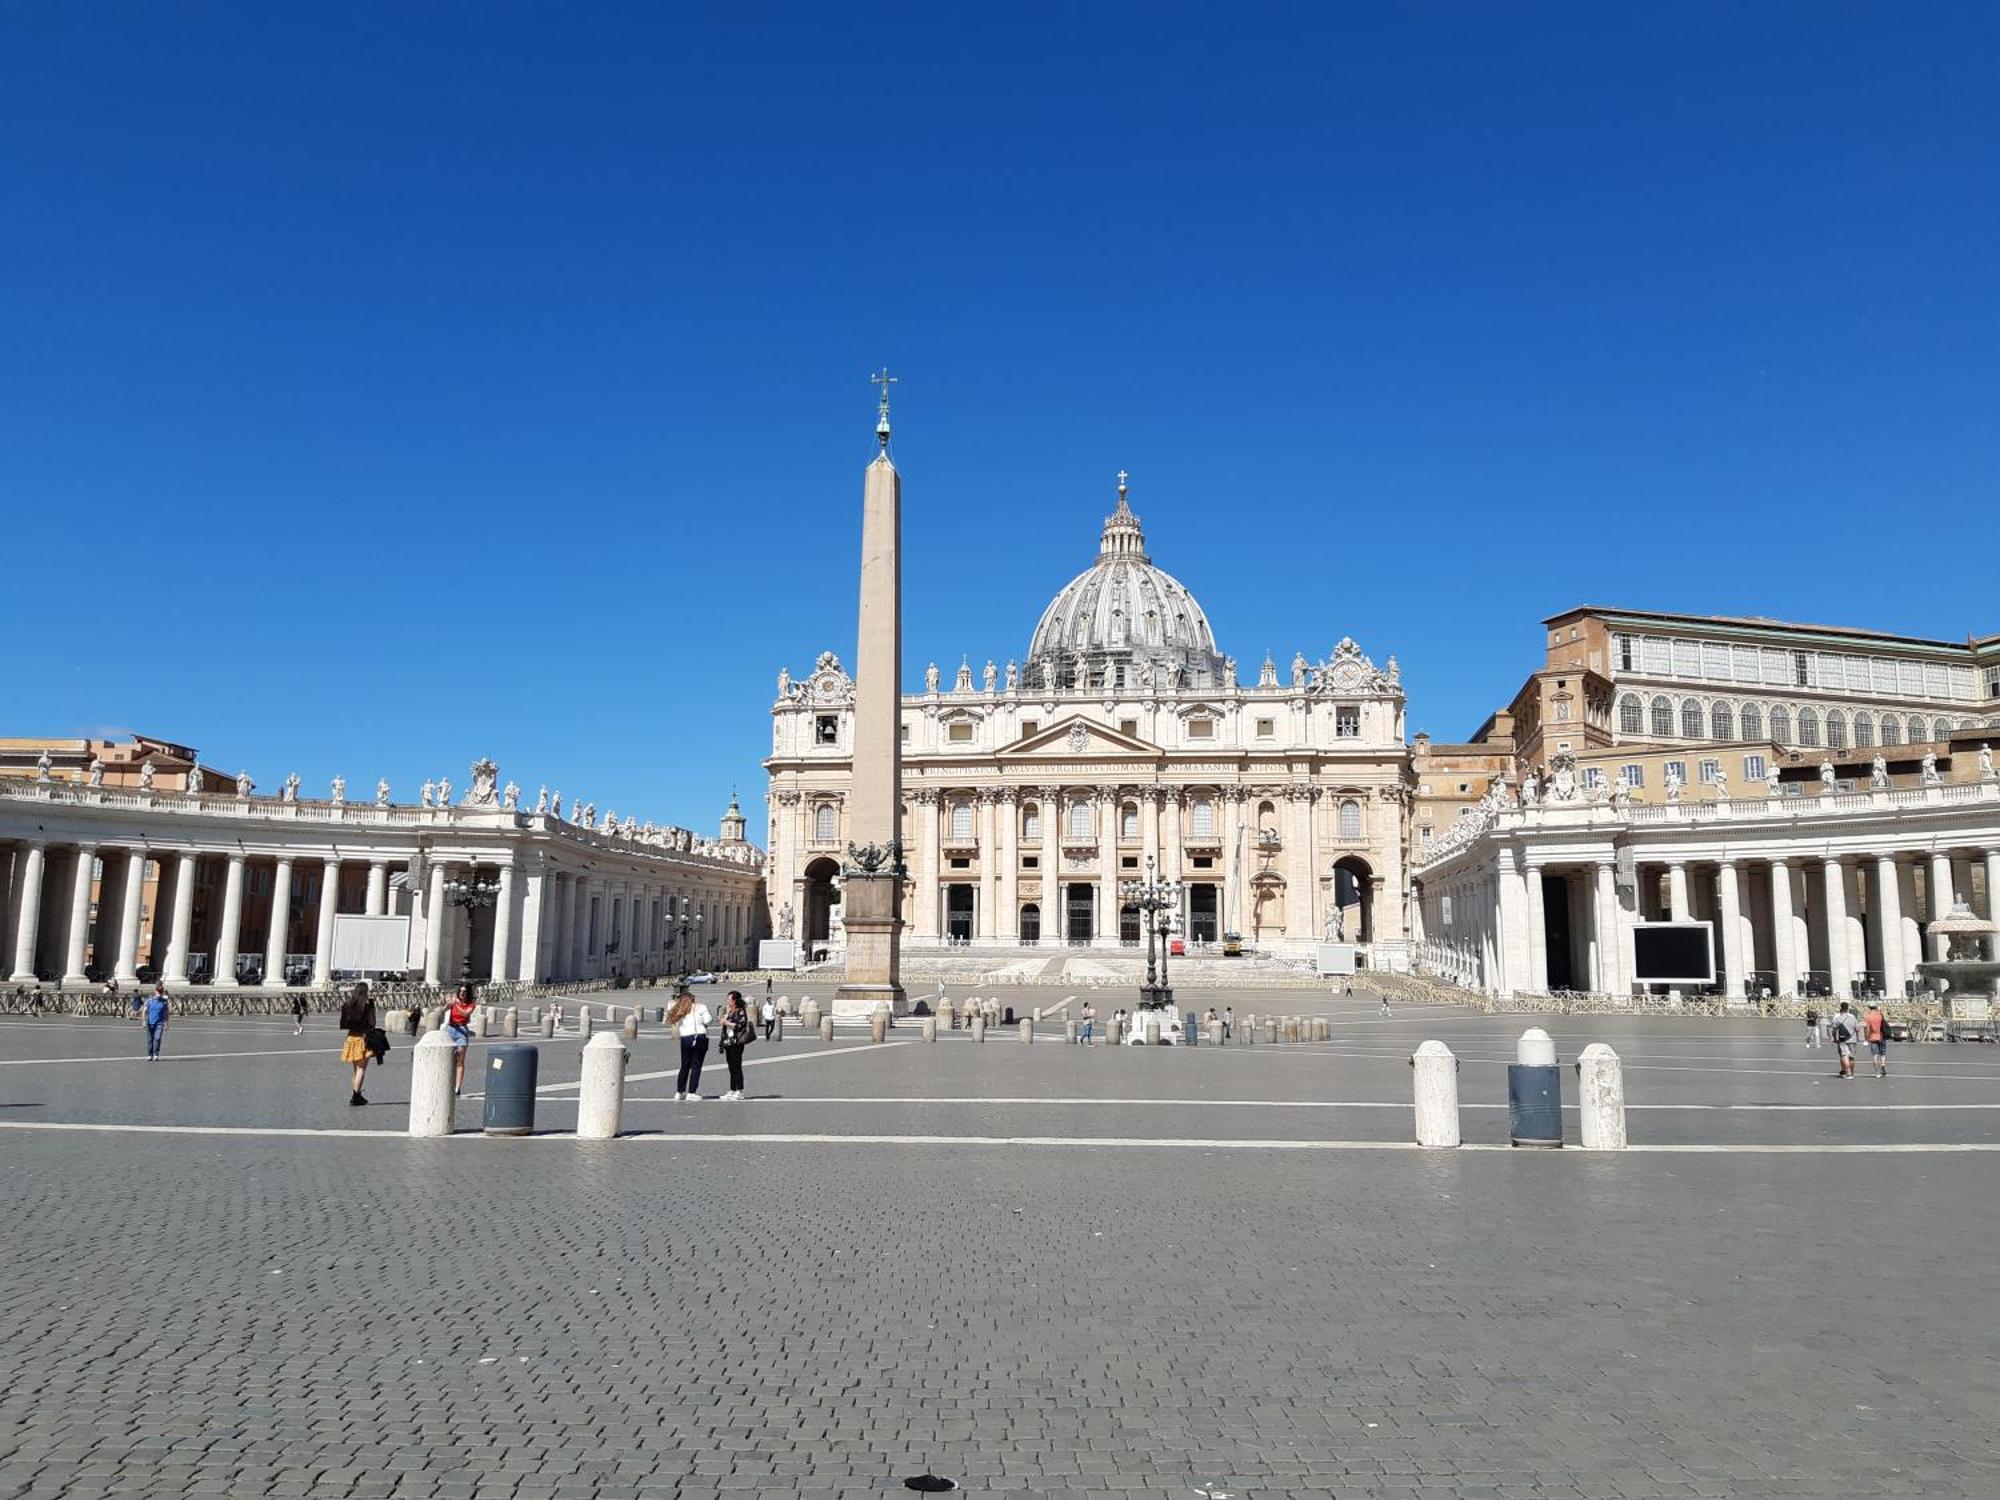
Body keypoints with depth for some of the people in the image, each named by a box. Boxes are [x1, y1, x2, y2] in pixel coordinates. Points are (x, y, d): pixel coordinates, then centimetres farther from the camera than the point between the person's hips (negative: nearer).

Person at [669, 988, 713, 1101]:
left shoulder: (680, 1012, 12)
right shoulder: (700, 1007, 1)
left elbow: (677, 1027, 5)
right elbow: (707, 1020, -6)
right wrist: (712, 1017, 11)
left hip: (685, 1039, 4)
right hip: (699, 1037, -4)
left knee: (685, 1066, 17)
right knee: (696, 1066, 0)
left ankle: (679, 1092, 25)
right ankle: (691, 1093, -4)